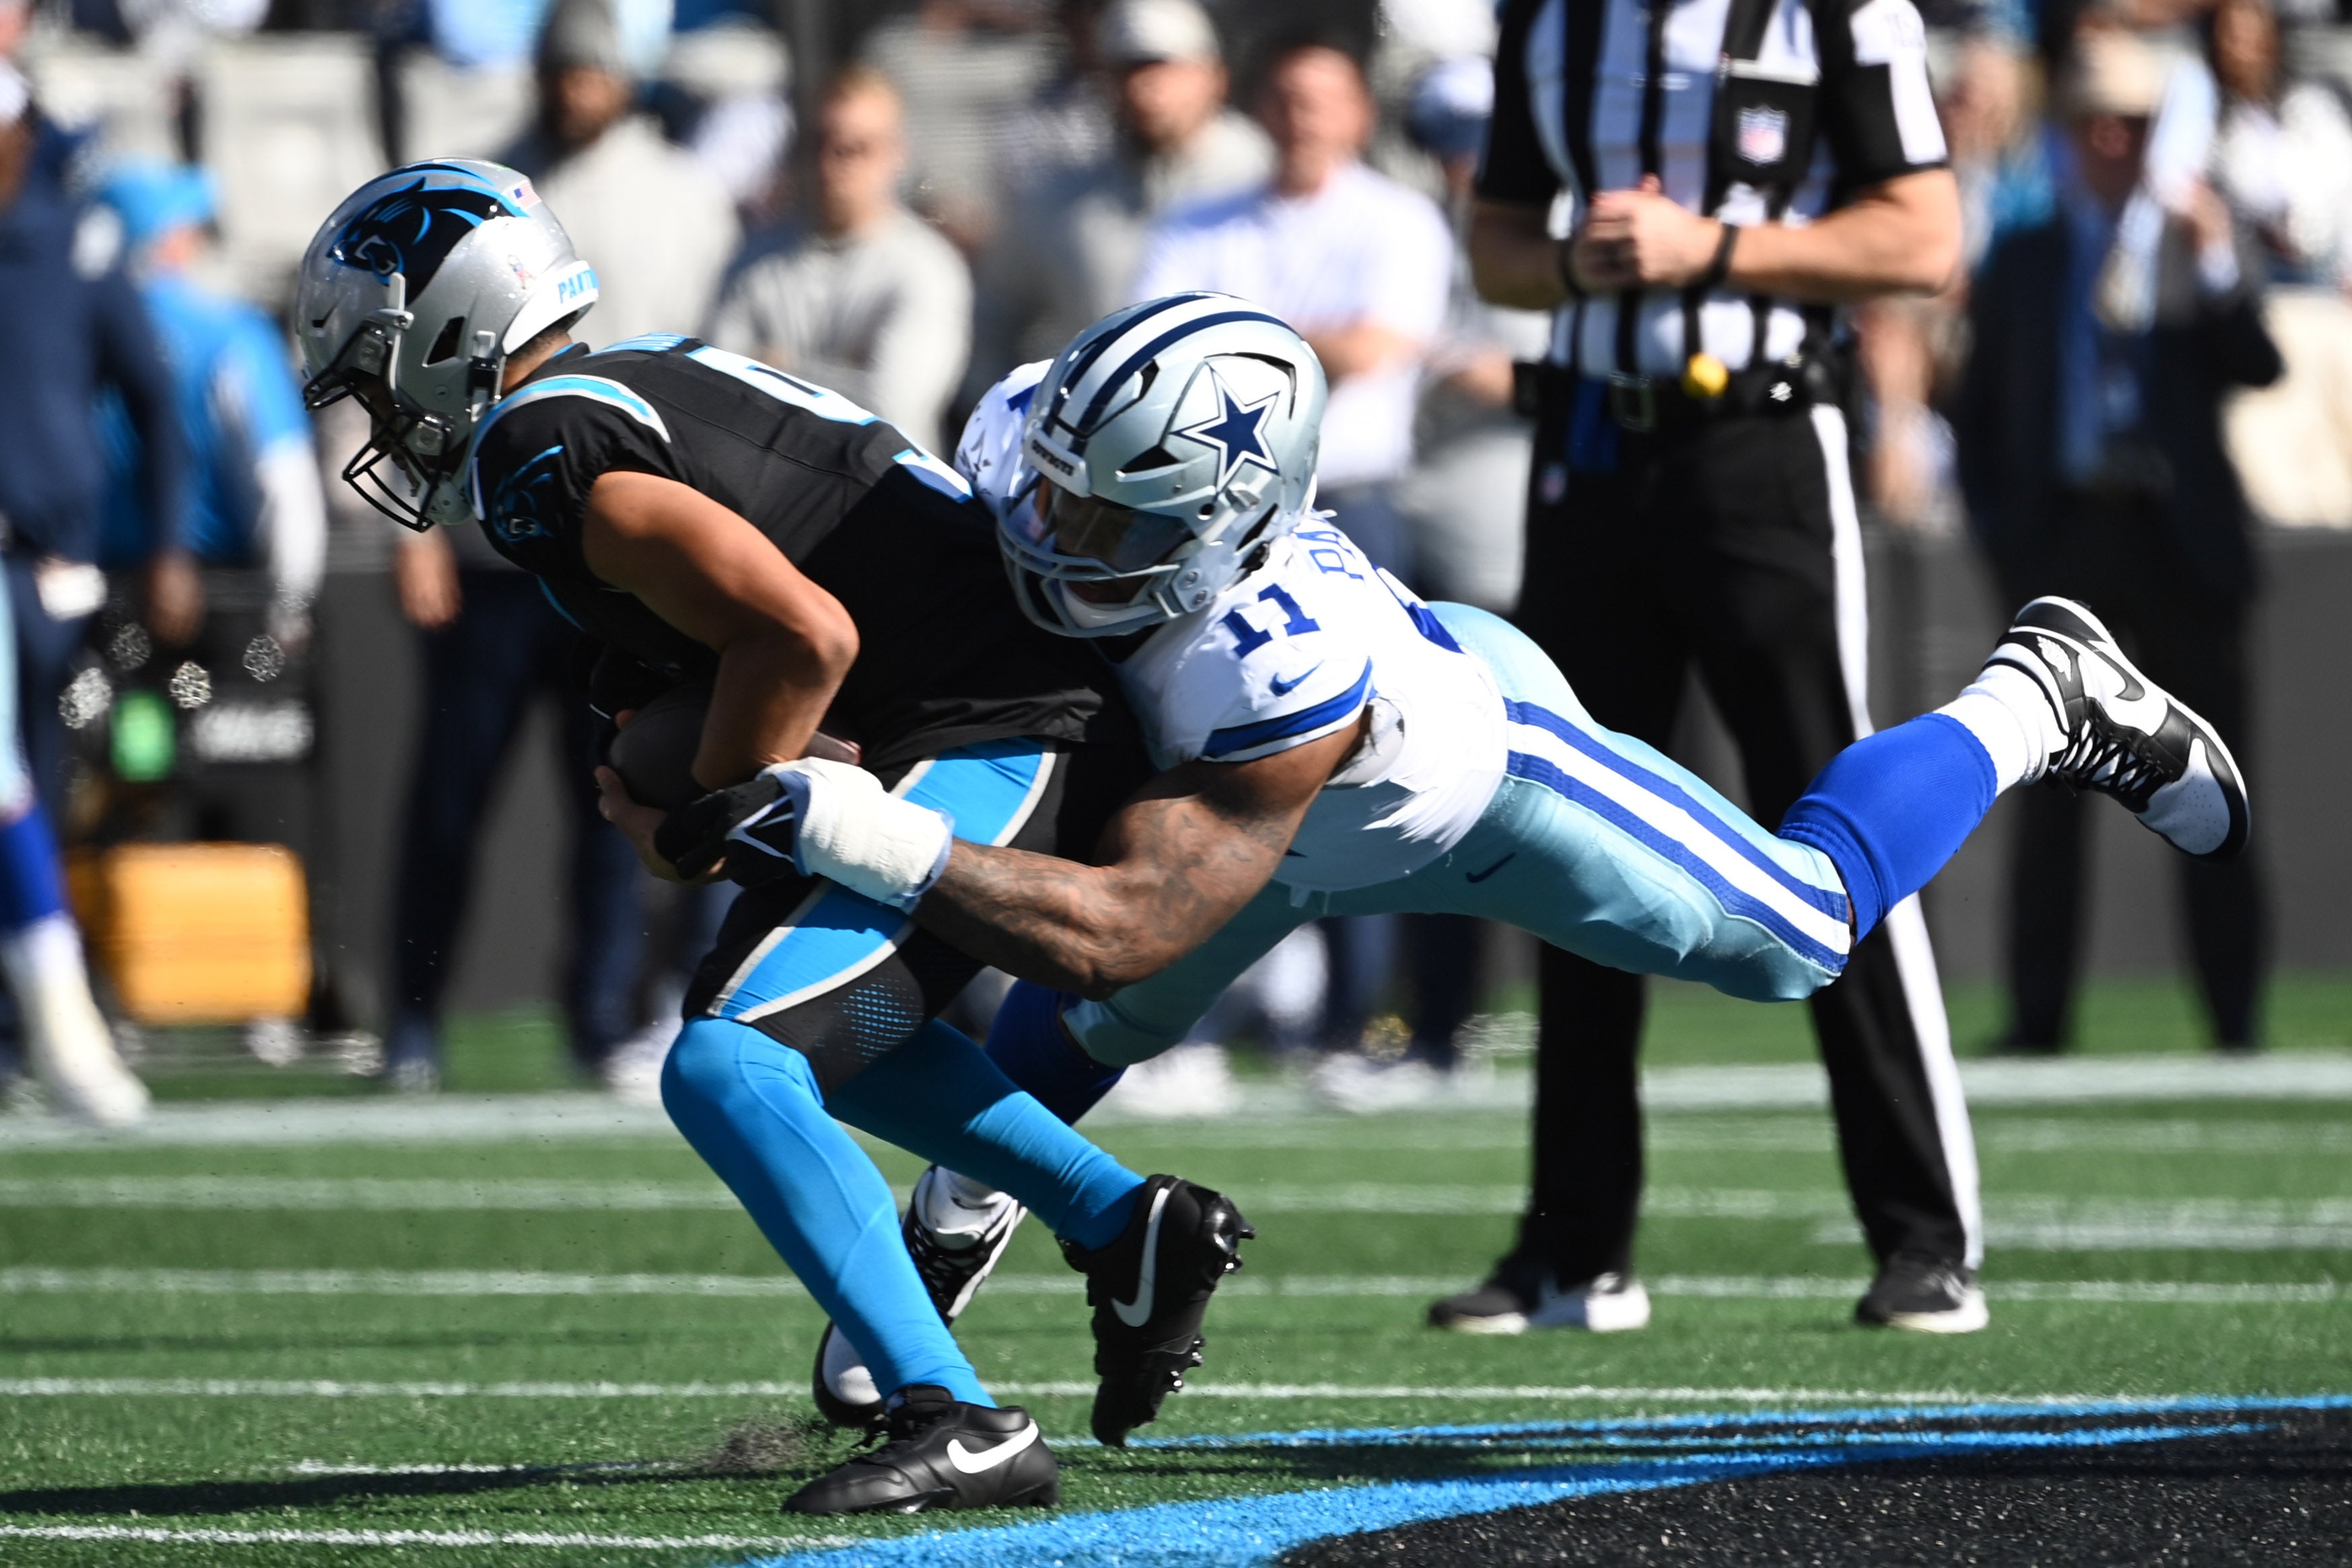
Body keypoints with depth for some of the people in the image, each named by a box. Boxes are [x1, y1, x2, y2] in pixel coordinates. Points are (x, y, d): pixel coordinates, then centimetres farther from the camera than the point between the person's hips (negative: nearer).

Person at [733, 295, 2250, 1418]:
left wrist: (875, 840, -62)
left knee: (1806, 929, 12)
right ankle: (957, 1222, 41)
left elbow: (1119, 927, -53)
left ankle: (2041, 699, 35)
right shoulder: (1024, 439, -33)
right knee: (1093, 1023, 11)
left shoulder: (1281, 678, -51)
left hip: (1488, 770, -5)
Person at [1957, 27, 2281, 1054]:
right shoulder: (2024, 263, 15)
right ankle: (2037, 1020, 0)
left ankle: (2239, 1024, 0)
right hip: (2062, 536, 1)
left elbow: (2258, 367, -4)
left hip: (2181, 543, -1)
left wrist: (2213, 261, -17)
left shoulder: (2209, 255, 11)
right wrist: (1998, 527, 2)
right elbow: (1978, 411, 15)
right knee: (2049, 799, -2)